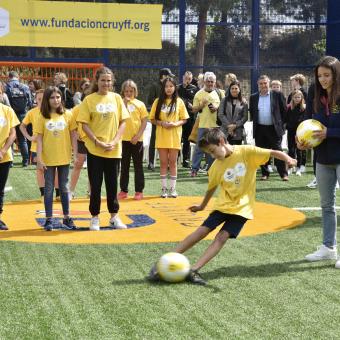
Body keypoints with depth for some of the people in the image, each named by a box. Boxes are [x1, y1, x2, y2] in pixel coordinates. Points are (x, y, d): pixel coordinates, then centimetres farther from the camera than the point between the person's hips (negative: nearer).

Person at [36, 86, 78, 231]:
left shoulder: (68, 115, -1)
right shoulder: (42, 117, -3)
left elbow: (73, 134, 2)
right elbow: (39, 138, -4)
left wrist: (75, 153, -3)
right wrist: (39, 158, -9)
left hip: (64, 158, 1)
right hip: (48, 159, -1)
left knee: (64, 188, 11)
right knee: (49, 189, 5)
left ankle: (67, 218, 20)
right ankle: (49, 219, 12)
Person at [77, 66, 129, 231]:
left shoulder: (116, 98, 4)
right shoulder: (89, 100, -3)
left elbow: (123, 122, 5)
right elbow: (84, 124, -5)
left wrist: (115, 141, -9)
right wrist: (97, 142, -14)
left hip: (114, 149, 2)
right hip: (94, 149, -2)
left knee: (112, 184, 10)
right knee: (96, 185, 4)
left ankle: (114, 216, 21)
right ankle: (95, 218, 14)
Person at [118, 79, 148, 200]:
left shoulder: (140, 104, 2)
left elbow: (144, 121, 0)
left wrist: (138, 136, -11)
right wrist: (125, 103, -12)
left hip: (137, 140, -1)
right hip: (124, 139, 1)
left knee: (138, 166, 5)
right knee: (124, 166, 8)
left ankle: (139, 191, 10)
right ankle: (123, 190, 16)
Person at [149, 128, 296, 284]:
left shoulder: (246, 151, -12)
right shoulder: (216, 166, 1)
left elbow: (273, 152, -16)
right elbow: (212, 187, 16)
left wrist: (288, 159, -34)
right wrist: (202, 206, 27)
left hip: (242, 207, -3)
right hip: (223, 204, 3)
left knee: (222, 237, -16)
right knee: (201, 231, -6)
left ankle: (193, 270, -20)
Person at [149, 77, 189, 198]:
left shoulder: (179, 102, 1)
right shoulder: (158, 101, 2)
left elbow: (184, 119, 3)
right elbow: (152, 119, 4)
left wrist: (175, 124, -16)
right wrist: (161, 123, -15)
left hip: (174, 137, -1)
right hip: (161, 137, 1)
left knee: (173, 162, 4)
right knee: (163, 163, 5)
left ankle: (173, 188, 12)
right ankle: (164, 188, 11)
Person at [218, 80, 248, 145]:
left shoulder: (243, 102, 6)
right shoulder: (224, 100, 8)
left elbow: (245, 117, 2)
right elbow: (220, 114, 1)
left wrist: (235, 125, -10)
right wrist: (228, 125, -9)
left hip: (238, 133, 0)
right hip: (225, 131, 0)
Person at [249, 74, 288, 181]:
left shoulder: (277, 95, 0)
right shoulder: (253, 97, 8)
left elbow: (284, 110, 3)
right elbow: (251, 112, 17)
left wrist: (281, 124, 1)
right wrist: (255, 122, 9)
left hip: (274, 129, -3)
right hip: (259, 129, 3)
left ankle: (283, 173, 1)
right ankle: (264, 173, 15)